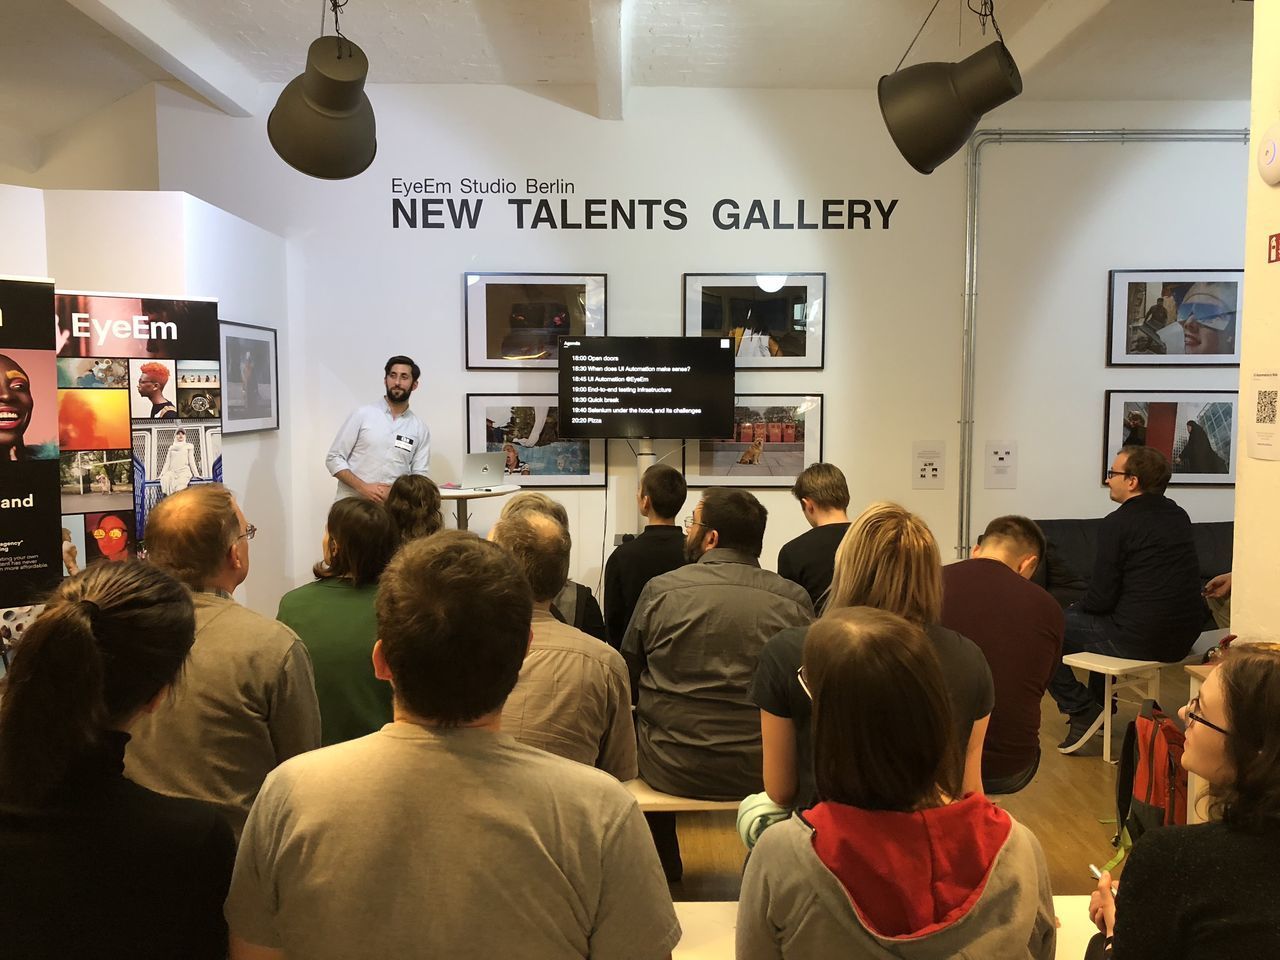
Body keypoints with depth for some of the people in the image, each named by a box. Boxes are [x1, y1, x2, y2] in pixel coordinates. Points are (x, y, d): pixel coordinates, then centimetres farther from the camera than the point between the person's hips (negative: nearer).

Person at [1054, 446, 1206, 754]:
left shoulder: (1117, 523, -14)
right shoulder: (1178, 515, 8)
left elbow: (1101, 598, -14)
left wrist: (1075, 609, 9)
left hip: (1139, 639, -8)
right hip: (1184, 638, 8)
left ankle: (1083, 709, 3)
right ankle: (1101, 703, 39)